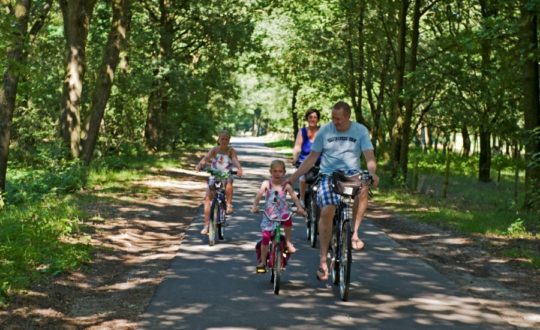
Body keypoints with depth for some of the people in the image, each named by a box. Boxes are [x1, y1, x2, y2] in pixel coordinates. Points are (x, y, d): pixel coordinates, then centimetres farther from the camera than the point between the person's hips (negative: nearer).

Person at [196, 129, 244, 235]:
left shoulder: (231, 151, -2)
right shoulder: (214, 150, -2)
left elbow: (235, 159, -21)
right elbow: (206, 157, -20)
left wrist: (239, 168, -43)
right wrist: (200, 165, -42)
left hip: (226, 177, -1)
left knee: (228, 186, -37)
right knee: (208, 198, -13)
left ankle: (229, 204, -14)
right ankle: (206, 225, -9)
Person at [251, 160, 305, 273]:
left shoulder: (286, 186, -2)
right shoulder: (266, 184, -5)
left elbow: (294, 196, -11)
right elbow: (259, 194, -18)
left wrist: (299, 208, -27)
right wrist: (255, 206, -34)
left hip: (282, 212, 0)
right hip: (269, 214, 0)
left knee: (287, 218, -35)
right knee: (265, 237, -6)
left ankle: (289, 243, -15)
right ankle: (262, 262, 10)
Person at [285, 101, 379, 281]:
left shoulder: (360, 131, 0)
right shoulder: (324, 131, 1)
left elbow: (369, 156, -9)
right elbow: (312, 158, 6)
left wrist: (372, 173, -31)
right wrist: (293, 177, 1)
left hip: (352, 174, 0)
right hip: (328, 175, 0)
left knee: (363, 187, -36)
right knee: (327, 211, -23)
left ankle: (354, 233, -19)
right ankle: (323, 259, -11)